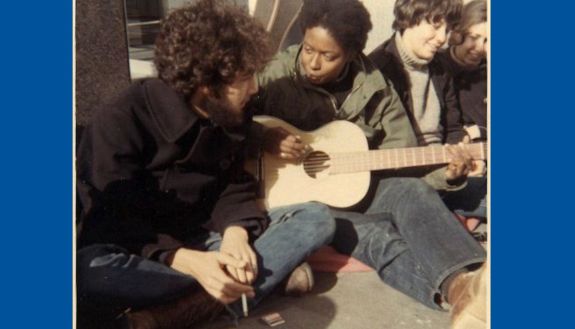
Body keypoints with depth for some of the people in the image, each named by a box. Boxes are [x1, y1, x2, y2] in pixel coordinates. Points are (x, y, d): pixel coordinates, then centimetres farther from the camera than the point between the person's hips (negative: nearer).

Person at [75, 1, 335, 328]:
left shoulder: (233, 117, -3)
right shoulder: (122, 120, -19)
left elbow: (235, 188, 1)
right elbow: (111, 223, -20)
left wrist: (234, 235, -22)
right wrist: (190, 262, -34)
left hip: (208, 239, 4)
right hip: (143, 252, -3)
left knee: (316, 218, -11)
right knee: (89, 271, -39)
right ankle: (271, 274, -27)